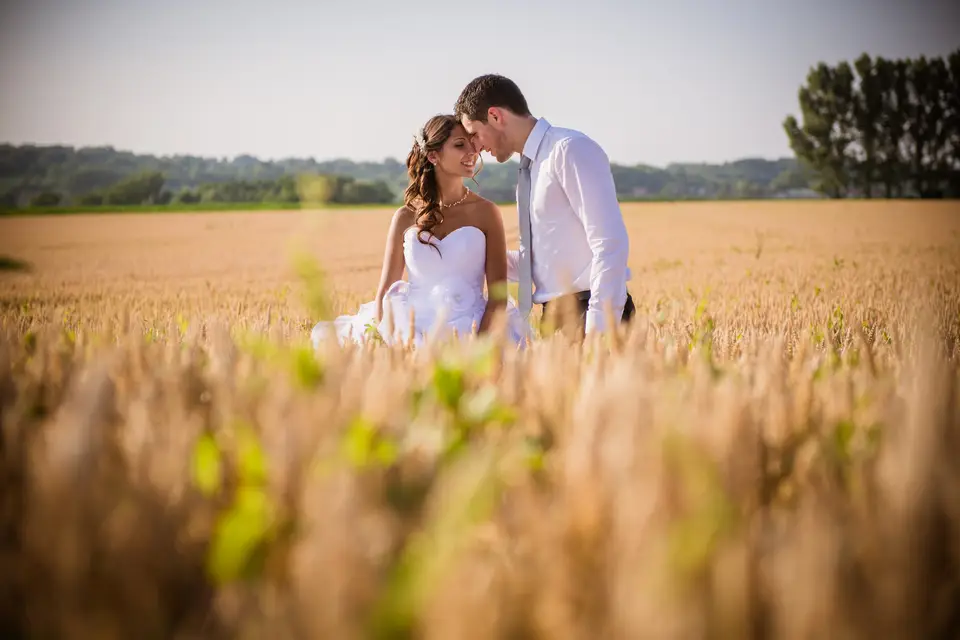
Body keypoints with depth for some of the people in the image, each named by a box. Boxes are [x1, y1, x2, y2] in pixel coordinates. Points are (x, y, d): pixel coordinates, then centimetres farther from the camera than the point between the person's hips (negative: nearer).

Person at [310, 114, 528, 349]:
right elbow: (385, 291, 10)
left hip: (467, 335, -3)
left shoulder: (486, 213, 4)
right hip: (413, 334, 4)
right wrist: (384, 346, -6)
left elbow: (498, 295, 0)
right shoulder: (406, 217, 8)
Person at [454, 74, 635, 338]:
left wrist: (598, 328, -23)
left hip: (587, 311, -8)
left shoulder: (570, 150, -11)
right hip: (554, 316, 8)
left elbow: (611, 243, -19)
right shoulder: (531, 168, 16)